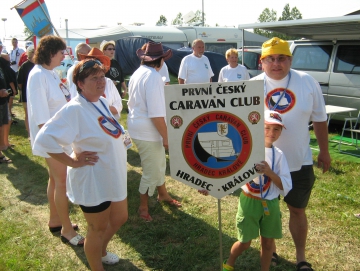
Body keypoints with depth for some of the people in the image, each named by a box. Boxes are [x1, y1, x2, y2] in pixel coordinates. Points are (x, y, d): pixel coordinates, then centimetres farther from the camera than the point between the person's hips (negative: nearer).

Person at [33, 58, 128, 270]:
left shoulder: (102, 102, 3)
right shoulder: (75, 109, -23)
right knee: (98, 229, 10)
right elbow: (44, 140, -28)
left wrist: (122, 139, 6)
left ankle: (101, 252, 51)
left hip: (114, 177, 9)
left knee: (120, 218, 24)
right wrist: (73, 162, -23)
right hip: (93, 182, -9)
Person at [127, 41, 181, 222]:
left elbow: (132, 103, 17)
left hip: (137, 127, 10)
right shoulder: (153, 77, -21)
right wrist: (166, 137, -18)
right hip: (147, 132, -10)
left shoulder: (138, 73, 9)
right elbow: (156, 114, -26)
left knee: (159, 164, 24)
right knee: (151, 172, 6)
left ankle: (163, 195, 44)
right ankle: (143, 207, 23)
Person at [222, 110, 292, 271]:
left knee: (268, 242, 12)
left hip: (271, 204, 3)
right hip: (249, 202, -2)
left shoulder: (278, 155, -2)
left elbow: (286, 188, -6)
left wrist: (269, 172, -20)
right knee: (245, 242, 9)